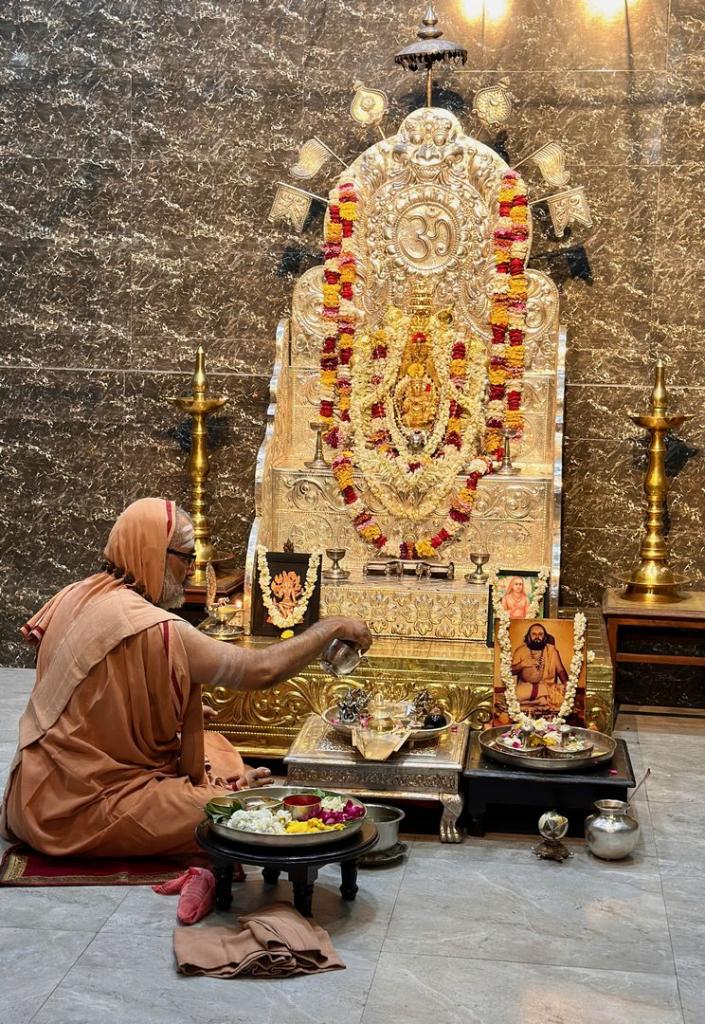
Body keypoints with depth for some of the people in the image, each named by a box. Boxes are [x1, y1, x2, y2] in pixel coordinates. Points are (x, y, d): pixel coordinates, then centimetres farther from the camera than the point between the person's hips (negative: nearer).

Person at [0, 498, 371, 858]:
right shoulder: (155, 629, -25)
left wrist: (182, 714, 13)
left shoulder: (74, 596, 1)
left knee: (214, 747, 19)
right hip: (83, 807, -9)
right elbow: (262, 670, -21)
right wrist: (333, 627, -9)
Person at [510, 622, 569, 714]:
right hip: (526, 687, -1)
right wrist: (522, 664, -15)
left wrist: (567, 685, -12)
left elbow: (560, 670, 5)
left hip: (548, 686, 1)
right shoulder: (521, 650, 7)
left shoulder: (551, 650, 10)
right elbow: (511, 671, 3)